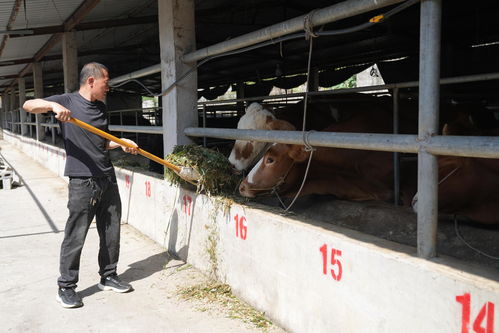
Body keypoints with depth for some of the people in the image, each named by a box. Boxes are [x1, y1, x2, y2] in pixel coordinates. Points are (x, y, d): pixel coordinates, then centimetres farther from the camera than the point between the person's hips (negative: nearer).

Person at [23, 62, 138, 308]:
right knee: (75, 235, -1)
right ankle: (66, 287, 13)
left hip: (108, 178, 7)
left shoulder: (102, 108, 16)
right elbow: (29, 105, -9)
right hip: (82, 181, -6)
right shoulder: (67, 101, -2)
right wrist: (52, 105, -27)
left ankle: (108, 277, 28)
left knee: (111, 232, 12)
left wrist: (121, 143, 7)